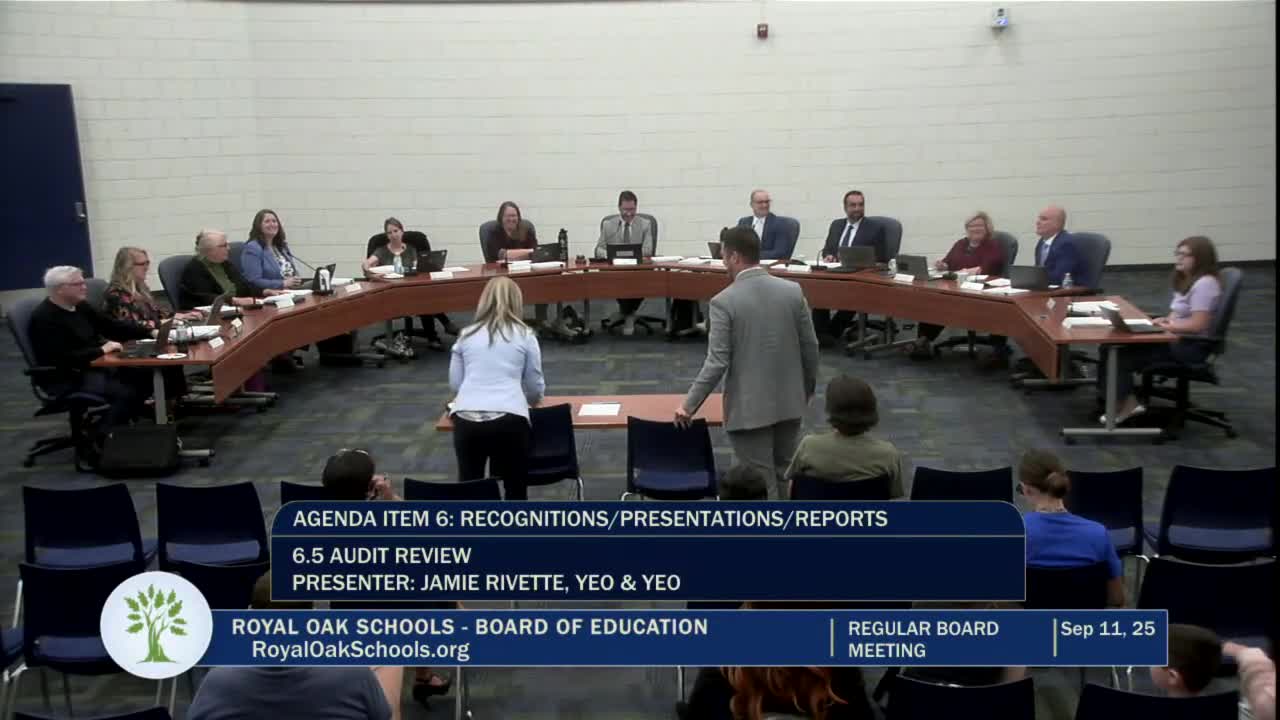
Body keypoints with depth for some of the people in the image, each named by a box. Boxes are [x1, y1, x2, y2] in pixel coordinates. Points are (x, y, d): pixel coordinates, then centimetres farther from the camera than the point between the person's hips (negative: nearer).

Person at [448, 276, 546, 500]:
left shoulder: (466, 335, 16)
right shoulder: (525, 335, 11)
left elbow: (454, 384, 18)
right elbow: (536, 389, 15)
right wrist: (530, 397, 38)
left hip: (466, 418, 2)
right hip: (509, 418, -2)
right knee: (515, 490, 13)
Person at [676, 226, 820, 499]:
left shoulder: (724, 301, -14)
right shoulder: (793, 291, -1)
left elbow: (717, 363, -17)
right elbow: (810, 348, 4)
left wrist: (689, 405, -7)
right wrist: (807, 390, 19)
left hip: (749, 407, -5)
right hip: (789, 402, 5)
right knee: (788, 475, 19)